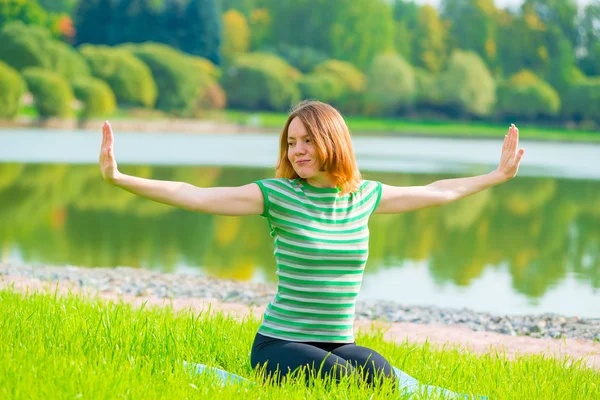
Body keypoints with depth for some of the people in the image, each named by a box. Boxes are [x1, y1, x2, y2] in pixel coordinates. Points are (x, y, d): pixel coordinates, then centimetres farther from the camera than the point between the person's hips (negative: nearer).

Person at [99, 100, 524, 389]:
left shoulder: (364, 196, 8)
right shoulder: (277, 195, -4)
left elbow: (437, 192, 24)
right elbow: (193, 196, -11)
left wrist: (497, 175, 31)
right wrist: (117, 178, -21)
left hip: (340, 342, 3)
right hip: (280, 344, -3)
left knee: (379, 373, -30)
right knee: (341, 376, -32)